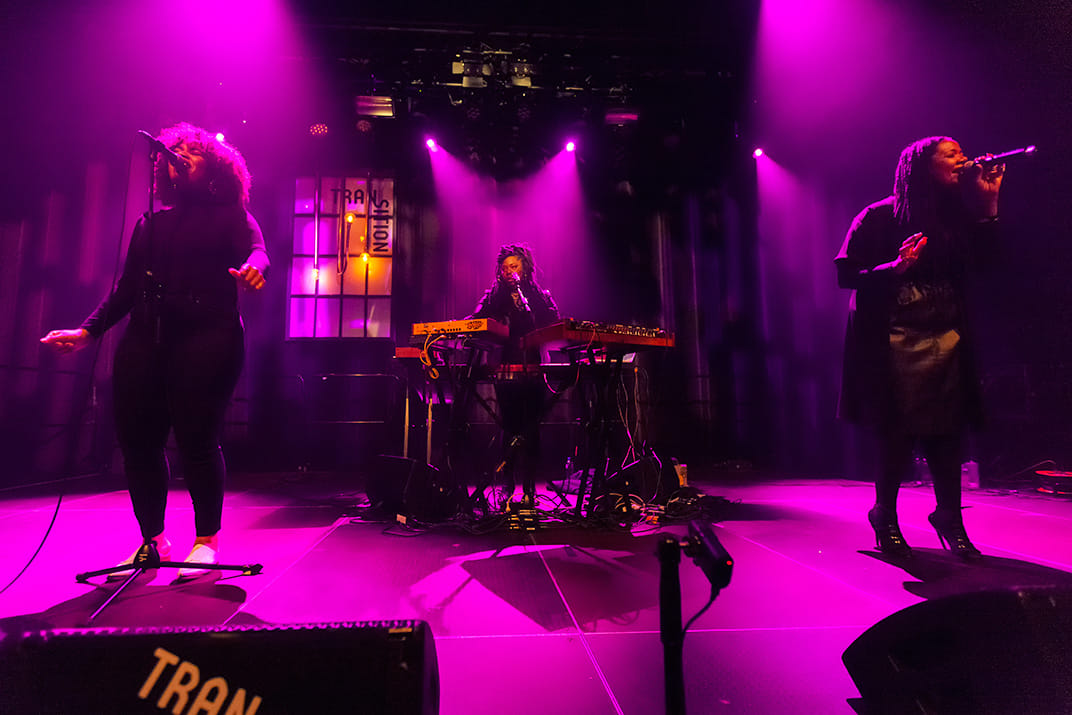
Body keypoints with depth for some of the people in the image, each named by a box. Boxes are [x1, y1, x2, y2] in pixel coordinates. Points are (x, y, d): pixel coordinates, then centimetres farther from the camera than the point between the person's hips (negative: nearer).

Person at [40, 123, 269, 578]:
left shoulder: (230, 216, 10)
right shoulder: (150, 223, 24)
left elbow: (257, 249, -12)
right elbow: (126, 289, 23)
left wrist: (253, 267, -35)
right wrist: (88, 331, 13)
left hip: (207, 338, -5)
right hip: (144, 339, 6)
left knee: (195, 438, -10)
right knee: (136, 439, 2)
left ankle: (207, 540, 6)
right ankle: (151, 541, 17)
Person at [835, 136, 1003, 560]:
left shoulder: (956, 216, 14)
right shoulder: (880, 217, -3)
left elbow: (985, 259, 3)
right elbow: (846, 274, -8)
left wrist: (989, 203, 1)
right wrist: (896, 267, -22)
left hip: (946, 340, 5)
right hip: (894, 342, -5)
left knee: (948, 431, 2)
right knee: (899, 435, -2)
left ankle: (949, 520, 18)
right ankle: (885, 518, 17)